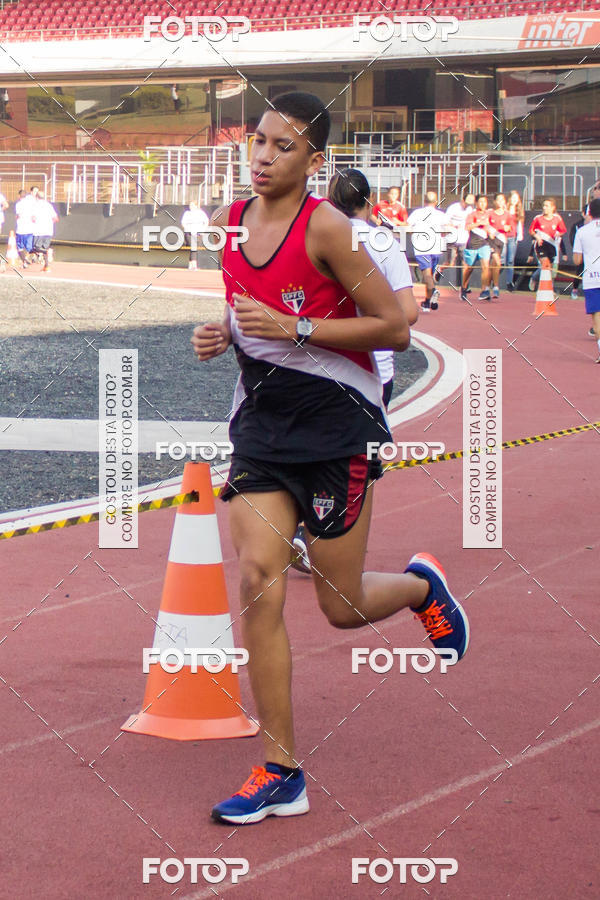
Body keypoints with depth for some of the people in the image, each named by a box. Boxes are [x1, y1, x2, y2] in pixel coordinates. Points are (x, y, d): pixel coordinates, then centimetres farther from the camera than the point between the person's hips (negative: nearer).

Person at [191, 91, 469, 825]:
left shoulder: (326, 226, -15)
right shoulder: (228, 223, 4)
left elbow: (395, 328, -14)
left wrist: (294, 329, -22)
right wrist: (221, 334, -1)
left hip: (337, 424, -5)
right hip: (260, 421, 5)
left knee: (342, 607, 3)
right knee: (258, 580, -11)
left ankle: (422, 584, 40)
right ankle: (280, 774, -3)